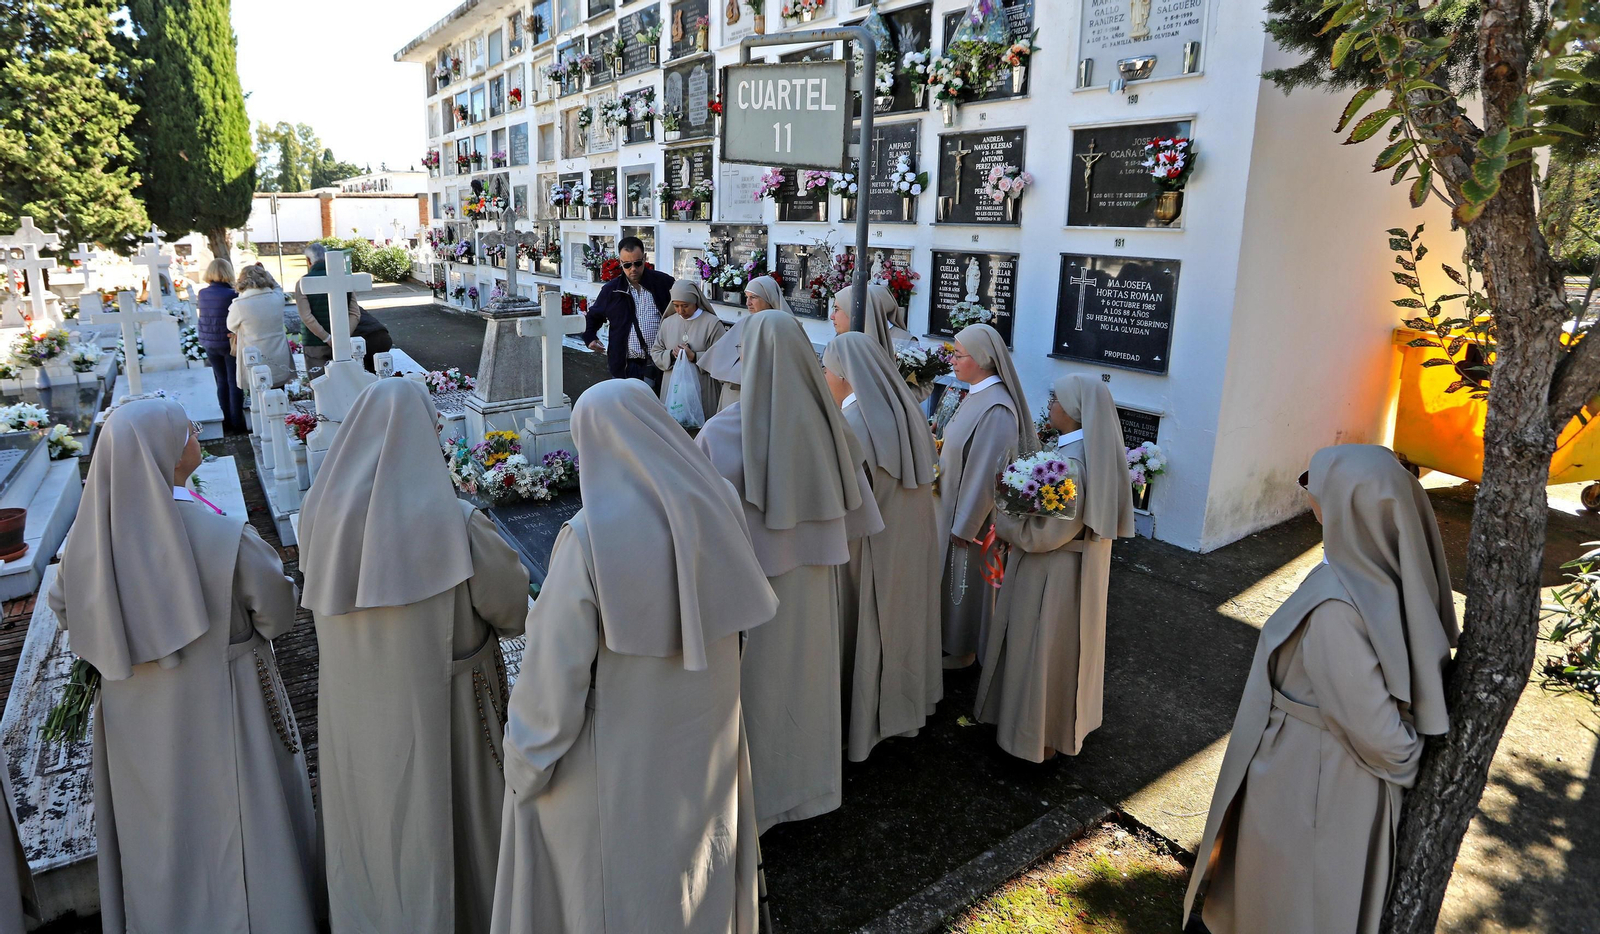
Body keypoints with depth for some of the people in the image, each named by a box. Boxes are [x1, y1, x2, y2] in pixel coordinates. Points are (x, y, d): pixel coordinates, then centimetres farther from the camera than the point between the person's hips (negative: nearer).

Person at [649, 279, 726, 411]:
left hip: (702, 389, -3)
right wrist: (671, 354, -7)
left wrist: (695, 357, -16)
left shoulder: (712, 323, -3)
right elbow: (655, 352, 13)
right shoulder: (668, 322, 10)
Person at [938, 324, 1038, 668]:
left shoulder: (996, 410, -27)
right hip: (954, 506, 9)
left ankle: (963, 650, 27)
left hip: (972, 515, -9)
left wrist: (964, 525, -19)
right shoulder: (977, 395, 2)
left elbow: (984, 474, -24)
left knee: (966, 580, 9)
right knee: (953, 576, 21)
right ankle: (953, 638, 39)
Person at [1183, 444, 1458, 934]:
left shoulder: (1334, 608, -37)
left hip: (1308, 778, -8)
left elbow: (1371, 721, -28)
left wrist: (1404, 759, -8)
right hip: (1346, 776, 8)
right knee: (1336, 886, 30)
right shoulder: (1394, 569, -13)